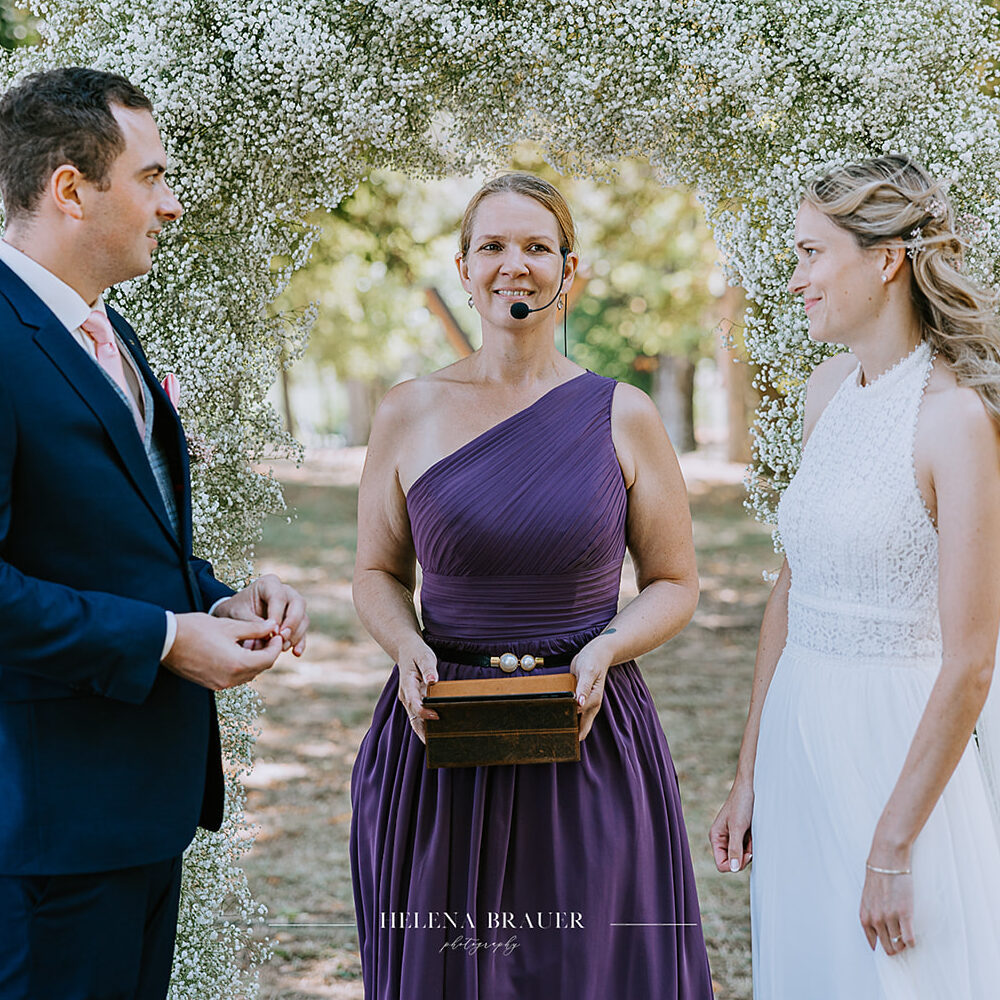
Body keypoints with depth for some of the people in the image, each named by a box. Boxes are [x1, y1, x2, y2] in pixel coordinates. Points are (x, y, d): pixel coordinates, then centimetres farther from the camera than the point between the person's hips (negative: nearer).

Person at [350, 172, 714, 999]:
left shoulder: (622, 417, 0)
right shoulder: (408, 414, 2)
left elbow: (675, 583, 6)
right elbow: (377, 573, 10)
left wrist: (605, 649, -12)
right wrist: (407, 646, -10)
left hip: (590, 744, 0)